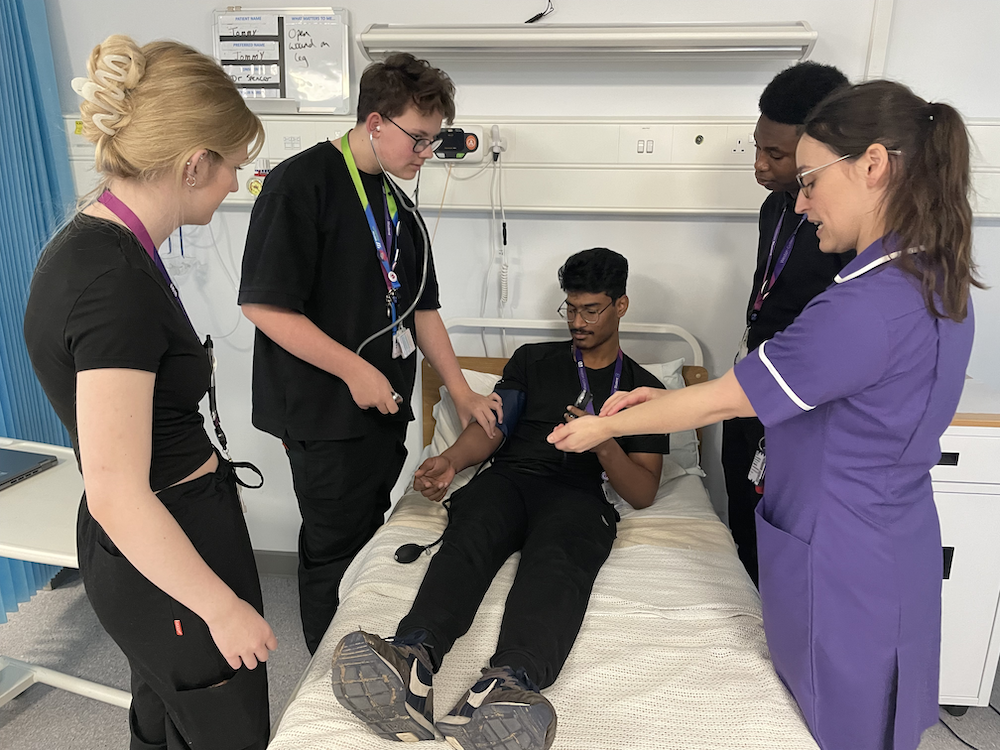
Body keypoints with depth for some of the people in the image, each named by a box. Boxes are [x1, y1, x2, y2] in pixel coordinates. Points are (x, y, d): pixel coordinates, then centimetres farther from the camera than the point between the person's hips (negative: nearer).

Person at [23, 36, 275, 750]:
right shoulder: (117, 282, -28)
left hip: (159, 534, 9)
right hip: (166, 556, -9)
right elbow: (117, 497, -28)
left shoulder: (90, 243, 2)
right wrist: (224, 607, -18)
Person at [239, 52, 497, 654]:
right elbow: (264, 304, -19)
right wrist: (355, 370, -18)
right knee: (334, 549, 6)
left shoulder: (398, 203, 12)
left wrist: (461, 390, 11)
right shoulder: (302, 183, -14)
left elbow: (420, 306, 15)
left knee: (371, 537, 19)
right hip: (326, 413, -8)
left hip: (387, 406, 8)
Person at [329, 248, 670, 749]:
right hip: (508, 478, 2)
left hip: (577, 496, -1)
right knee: (468, 538, -33)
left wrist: (605, 447, -8)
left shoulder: (644, 389, 18)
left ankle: (508, 682, -62)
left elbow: (643, 494, 11)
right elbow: (490, 428, 13)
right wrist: (451, 459, -9)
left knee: (555, 559, -37)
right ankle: (412, 659, -57)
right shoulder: (532, 359, 24)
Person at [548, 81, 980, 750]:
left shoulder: (867, 306, -30)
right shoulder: (938, 282, 2)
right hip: (897, 545, 9)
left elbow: (723, 400, -23)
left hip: (842, 563, -9)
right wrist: (672, 401, 1)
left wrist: (607, 426, -9)